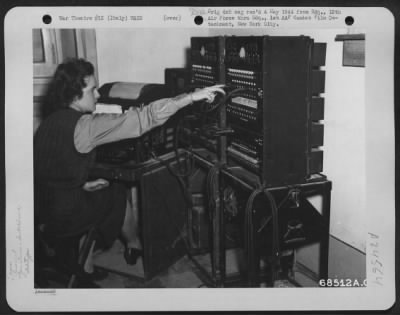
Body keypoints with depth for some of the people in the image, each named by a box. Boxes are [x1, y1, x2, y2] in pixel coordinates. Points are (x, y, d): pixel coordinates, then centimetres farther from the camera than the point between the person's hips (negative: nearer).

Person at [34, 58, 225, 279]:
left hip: (42, 208, 8)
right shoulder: (82, 126, -23)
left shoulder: (51, 121, 5)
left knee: (101, 191, 25)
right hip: (63, 215, -8)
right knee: (121, 193, 13)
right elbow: (141, 119, -27)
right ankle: (135, 246, 36)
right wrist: (192, 97, -25)